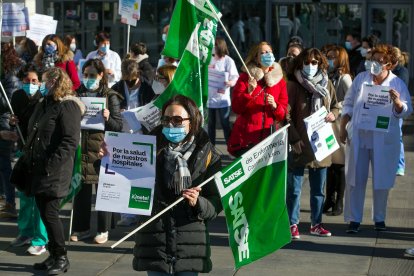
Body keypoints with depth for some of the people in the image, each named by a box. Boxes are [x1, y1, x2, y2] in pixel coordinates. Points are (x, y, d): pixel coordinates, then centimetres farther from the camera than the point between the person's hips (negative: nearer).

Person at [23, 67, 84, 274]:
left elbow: (70, 141, -18)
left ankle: (62, 258, 3)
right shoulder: (43, 105, 17)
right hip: (38, 170, 8)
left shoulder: (68, 106, -10)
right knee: (44, 214, 10)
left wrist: (51, 164, -21)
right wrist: (28, 157, 14)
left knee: (50, 214, -8)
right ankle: (53, 256, 19)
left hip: (54, 172, -8)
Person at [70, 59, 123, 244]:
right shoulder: (78, 94, 9)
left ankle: (103, 229, 13)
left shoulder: (110, 97, 0)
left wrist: (108, 118, -21)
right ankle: (82, 228, 17)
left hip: (102, 150, -3)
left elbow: (119, 126, -2)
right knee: (81, 190, 7)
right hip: (80, 148, 3)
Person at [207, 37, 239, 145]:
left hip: (222, 98, -5)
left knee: (225, 124, -3)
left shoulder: (228, 61, -5)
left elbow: (235, 78, -11)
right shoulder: (210, 59, 9)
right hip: (210, 97, 5)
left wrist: (230, 83, -32)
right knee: (210, 124, 12)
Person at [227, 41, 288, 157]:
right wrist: (249, 92, -18)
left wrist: (275, 106, -13)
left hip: (268, 137, 2)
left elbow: (283, 114, 7)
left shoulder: (279, 80, 10)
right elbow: (236, 108, -4)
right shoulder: (245, 77, 2)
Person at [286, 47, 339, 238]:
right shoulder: (294, 86, -6)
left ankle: (316, 224, 24)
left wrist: (333, 115, -6)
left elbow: (335, 106, 18)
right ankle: (292, 224, 13)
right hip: (299, 144, -4)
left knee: (318, 189, 13)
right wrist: (295, 139, -16)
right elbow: (286, 115, -9)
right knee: (294, 188, 3)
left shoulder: (327, 84, 6)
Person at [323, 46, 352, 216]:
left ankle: (339, 202, 5)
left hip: (340, 123, -6)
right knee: (330, 162, 11)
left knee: (340, 163, -1)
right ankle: (329, 199, 18)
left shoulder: (344, 78, -7)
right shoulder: (327, 77, 12)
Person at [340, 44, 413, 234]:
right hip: (358, 137, 1)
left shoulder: (397, 84, 1)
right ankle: (354, 219, 9)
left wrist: (397, 102, -24)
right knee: (356, 178, 2)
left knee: (381, 179, 7)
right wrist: (343, 128, 5)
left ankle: (379, 218, 20)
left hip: (384, 139, -1)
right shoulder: (361, 79, 6)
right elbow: (348, 104, 11)